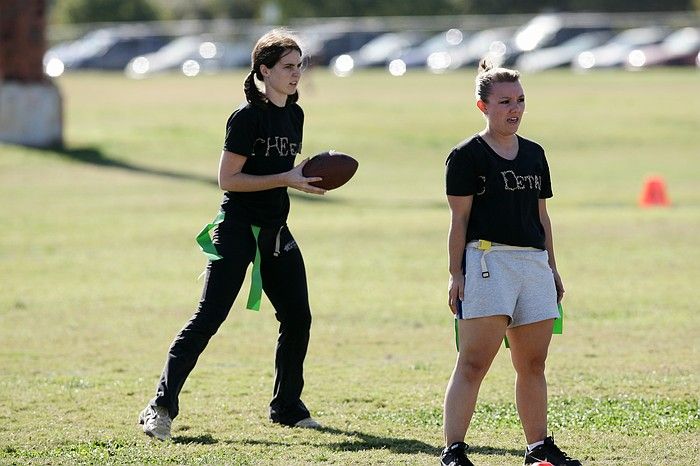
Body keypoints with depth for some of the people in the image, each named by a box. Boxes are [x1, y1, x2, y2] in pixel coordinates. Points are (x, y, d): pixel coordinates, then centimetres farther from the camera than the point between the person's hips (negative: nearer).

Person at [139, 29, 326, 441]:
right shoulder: (248, 117, -14)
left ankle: (288, 407, 25)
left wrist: (308, 177, 6)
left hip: (276, 230, 8)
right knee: (210, 316, -12)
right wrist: (286, 179, -20)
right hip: (238, 230, -8)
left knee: (297, 318, 9)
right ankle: (162, 408, -12)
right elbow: (228, 179, -17)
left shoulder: (294, 115, 11)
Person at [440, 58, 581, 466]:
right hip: (487, 260, -6)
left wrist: (552, 267, 19)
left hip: (534, 264, 6)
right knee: (474, 363, -12)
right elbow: (460, 219, -5)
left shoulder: (534, 154, 17)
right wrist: (456, 274, -9)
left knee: (533, 364, 10)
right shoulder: (467, 155, -2)